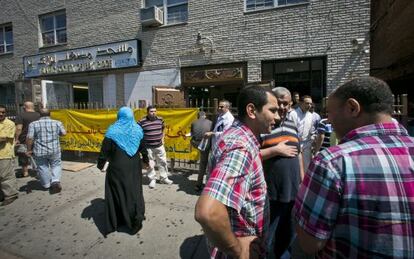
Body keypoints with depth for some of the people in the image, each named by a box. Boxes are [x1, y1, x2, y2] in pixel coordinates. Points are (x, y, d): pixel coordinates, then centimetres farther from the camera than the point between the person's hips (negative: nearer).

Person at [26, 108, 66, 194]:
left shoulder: (33, 124, -4)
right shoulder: (57, 123, -1)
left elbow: (29, 138, -8)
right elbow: (63, 133, 2)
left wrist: (29, 149, 1)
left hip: (40, 151, 0)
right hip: (55, 150, 0)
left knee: (42, 167, 14)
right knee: (56, 165, 14)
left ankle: (47, 185, 25)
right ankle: (56, 181, -4)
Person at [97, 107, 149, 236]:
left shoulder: (113, 130, -11)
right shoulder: (137, 129, 0)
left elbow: (105, 150, -10)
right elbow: (143, 148, 8)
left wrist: (100, 165, 4)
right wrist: (146, 160, 22)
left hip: (117, 168, -3)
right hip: (134, 166, 3)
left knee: (116, 193, 10)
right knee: (134, 191, 16)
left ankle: (113, 222, 23)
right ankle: (136, 218, 25)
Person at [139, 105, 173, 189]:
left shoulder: (160, 120, 3)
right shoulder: (142, 122, -11)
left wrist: (162, 139, 9)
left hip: (159, 146, 4)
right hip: (148, 147, -4)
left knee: (162, 162, 12)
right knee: (150, 164, 5)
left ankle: (164, 178, 27)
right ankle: (152, 180, 23)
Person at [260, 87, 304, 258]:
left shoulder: (292, 126, 9)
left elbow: (298, 154, 17)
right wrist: (276, 150, -21)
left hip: (294, 191, 7)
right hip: (270, 193, -6)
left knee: (288, 234, 26)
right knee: (267, 237, 13)